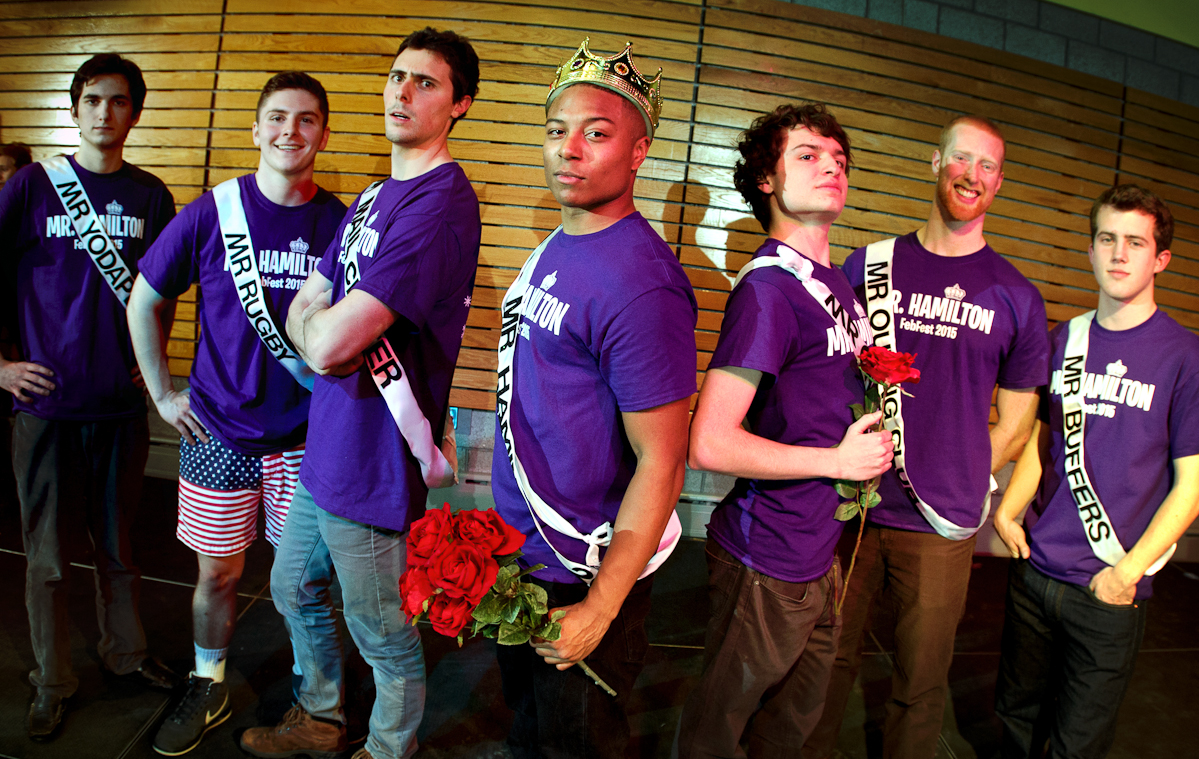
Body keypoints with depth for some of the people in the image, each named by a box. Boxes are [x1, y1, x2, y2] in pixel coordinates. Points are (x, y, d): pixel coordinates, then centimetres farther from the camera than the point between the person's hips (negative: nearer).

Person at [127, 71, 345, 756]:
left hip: (306, 437, 0)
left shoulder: (341, 224, -5)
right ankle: (208, 691, 36)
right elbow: (144, 301, 6)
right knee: (219, 573, 13)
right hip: (220, 433, 0)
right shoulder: (211, 214, -5)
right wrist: (164, 394, 5)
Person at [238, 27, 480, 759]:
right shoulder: (375, 197, 11)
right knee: (294, 590, 27)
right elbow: (300, 314, 10)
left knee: (384, 638, 11)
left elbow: (327, 345, -25)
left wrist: (323, 324, -4)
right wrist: (333, 329, -10)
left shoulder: (440, 202, -22)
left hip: (374, 465, -10)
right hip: (327, 447, 10)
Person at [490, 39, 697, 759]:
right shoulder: (554, 249, 3)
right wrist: (506, 542, 16)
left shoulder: (640, 283, -26)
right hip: (517, 551, 8)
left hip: (583, 577, -8)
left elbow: (662, 462, -24)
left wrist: (599, 611, -20)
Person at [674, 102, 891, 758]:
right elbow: (708, 444, -28)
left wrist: (868, 439, 4)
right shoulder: (768, 287, -21)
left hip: (818, 552, 8)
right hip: (768, 562, -8)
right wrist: (839, 461, -18)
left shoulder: (835, 280, 8)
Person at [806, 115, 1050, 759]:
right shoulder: (869, 265, 4)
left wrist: (953, 483, 1)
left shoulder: (1015, 296, 3)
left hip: (940, 527, 0)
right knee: (829, 662, 13)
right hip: (848, 507, 1)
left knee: (919, 686, 12)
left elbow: (1013, 427, 8)